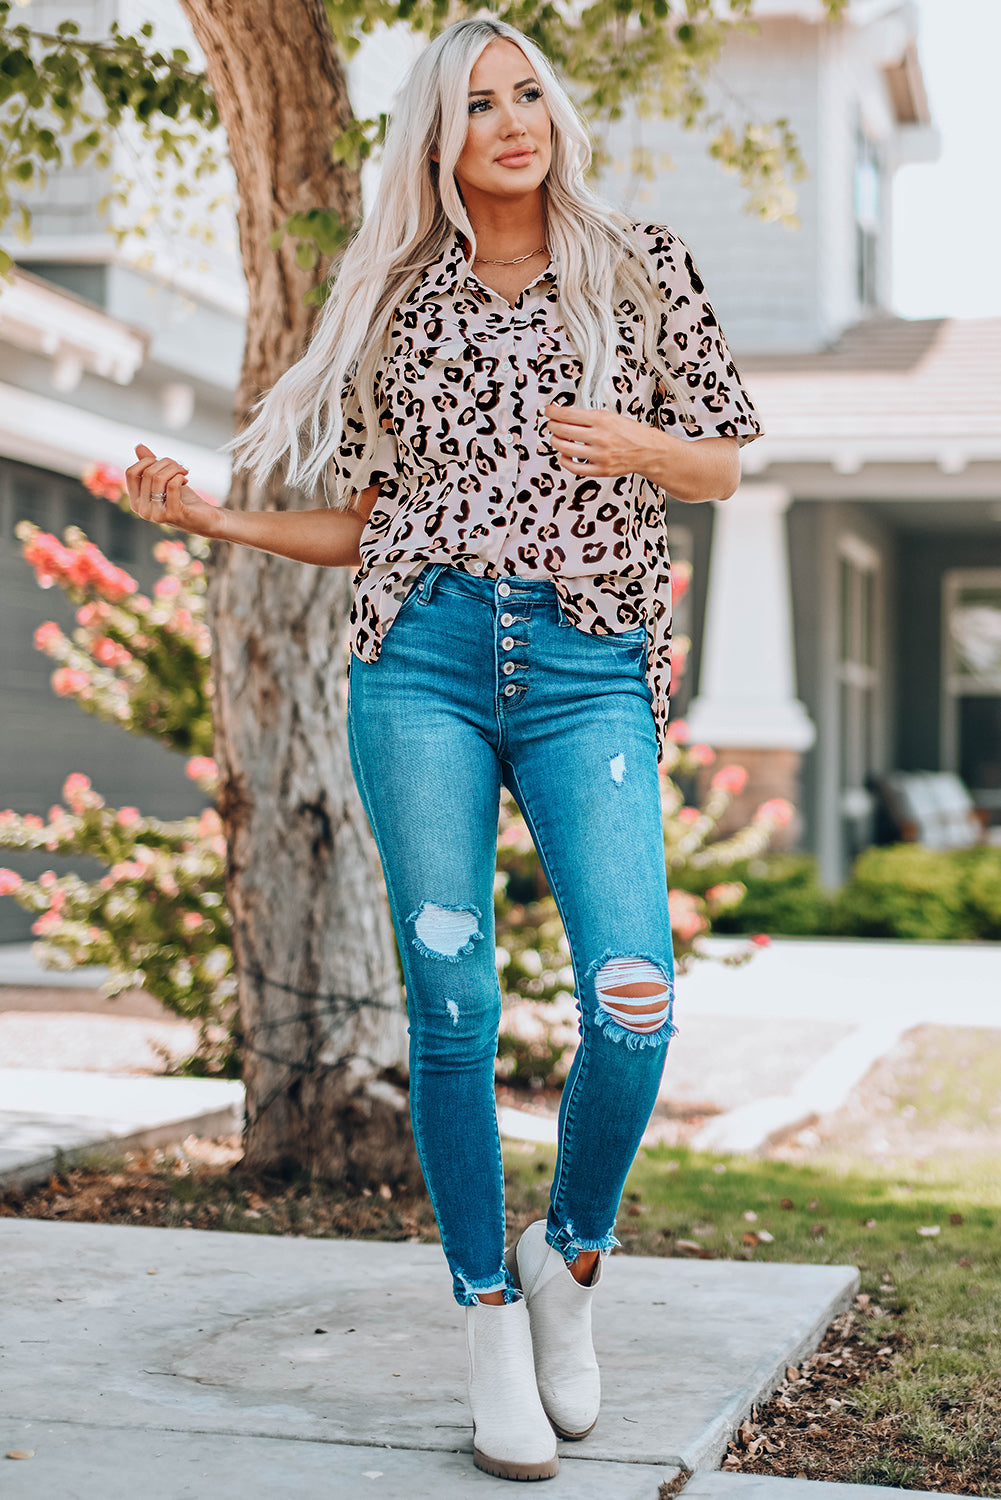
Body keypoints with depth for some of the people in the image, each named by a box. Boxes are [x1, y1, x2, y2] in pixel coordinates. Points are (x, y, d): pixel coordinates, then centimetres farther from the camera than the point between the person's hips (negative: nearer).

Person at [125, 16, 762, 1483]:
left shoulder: (642, 265, 12)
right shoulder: (400, 301, 15)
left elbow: (723, 467, 14)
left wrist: (638, 448, -6)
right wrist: (210, 518, 5)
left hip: (590, 665, -1)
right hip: (423, 658, 1)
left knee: (634, 999, -15)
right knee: (452, 1001, -5)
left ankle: (571, 1256, 12)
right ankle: (490, 1313, 10)